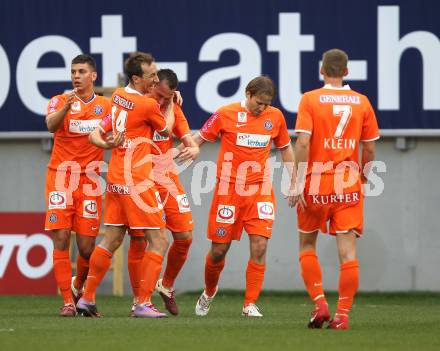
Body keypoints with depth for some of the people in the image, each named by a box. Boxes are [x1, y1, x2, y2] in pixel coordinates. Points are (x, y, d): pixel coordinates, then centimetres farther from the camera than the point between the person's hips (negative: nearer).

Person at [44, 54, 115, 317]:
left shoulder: (106, 106, 8)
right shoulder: (60, 101, 1)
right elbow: (51, 125, -19)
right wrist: (66, 106, -36)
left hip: (89, 182, 1)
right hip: (60, 179, -1)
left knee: (87, 248, -1)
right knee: (61, 240, -10)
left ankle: (79, 286, 28)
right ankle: (67, 302, -6)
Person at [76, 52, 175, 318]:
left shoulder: (118, 96, 9)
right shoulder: (147, 105, -15)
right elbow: (166, 130, 5)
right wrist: (170, 104, 19)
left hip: (115, 179, 8)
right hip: (136, 181, -8)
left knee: (112, 240, 15)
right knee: (159, 241, -4)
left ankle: (87, 298, 17)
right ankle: (144, 303, -10)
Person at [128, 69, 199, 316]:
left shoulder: (173, 109, 5)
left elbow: (189, 141, 5)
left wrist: (193, 149, -19)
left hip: (167, 179, 4)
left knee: (185, 236, -1)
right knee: (139, 241, -6)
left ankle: (167, 286, 22)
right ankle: (138, 300, 4)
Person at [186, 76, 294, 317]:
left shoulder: (275, 117, 4)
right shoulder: (226, 115, -4)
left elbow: (285, 148, 18)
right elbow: (200, 138, 6)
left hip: (260, 191, 2)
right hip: (229, 189, -2)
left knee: (259, 247, -12)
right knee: (219, 249, 5)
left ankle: (250, 304, -4)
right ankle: (208, 293, 33)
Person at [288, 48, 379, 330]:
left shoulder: (310, 99, -4)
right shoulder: (361, 102, 4)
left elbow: (303, 142, -12)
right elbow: (369, 149, 7)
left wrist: (298, 183, -12)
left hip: (316, 184, -1)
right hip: (349, 185, 2)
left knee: (308, 245, 15)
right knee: (348, 251, 0)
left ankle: (320, 304, 3)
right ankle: (343, 314, -4)